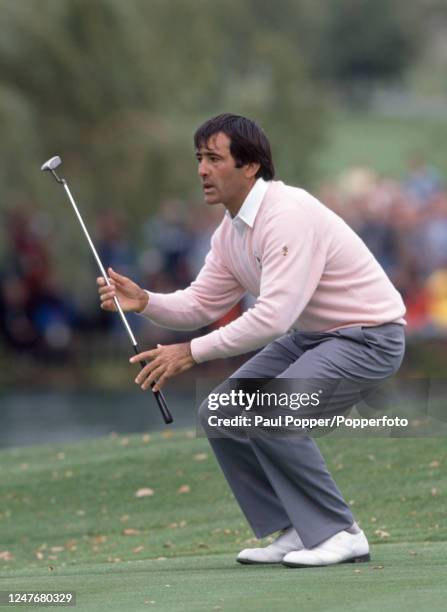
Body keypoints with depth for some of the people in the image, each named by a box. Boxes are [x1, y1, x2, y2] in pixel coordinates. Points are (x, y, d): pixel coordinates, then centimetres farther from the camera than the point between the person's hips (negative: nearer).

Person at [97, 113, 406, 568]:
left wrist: (193, 352, -32)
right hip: (308, 334, 10)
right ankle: (296, 530, 9)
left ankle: (338, 533, -12)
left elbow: (273, 316, -34)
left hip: (367, 336, -10)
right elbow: (202, 304, 7)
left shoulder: (287, 215, -28)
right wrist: (144, 302, -13)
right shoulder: (230, 231, 3)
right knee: (219, 414, 4)